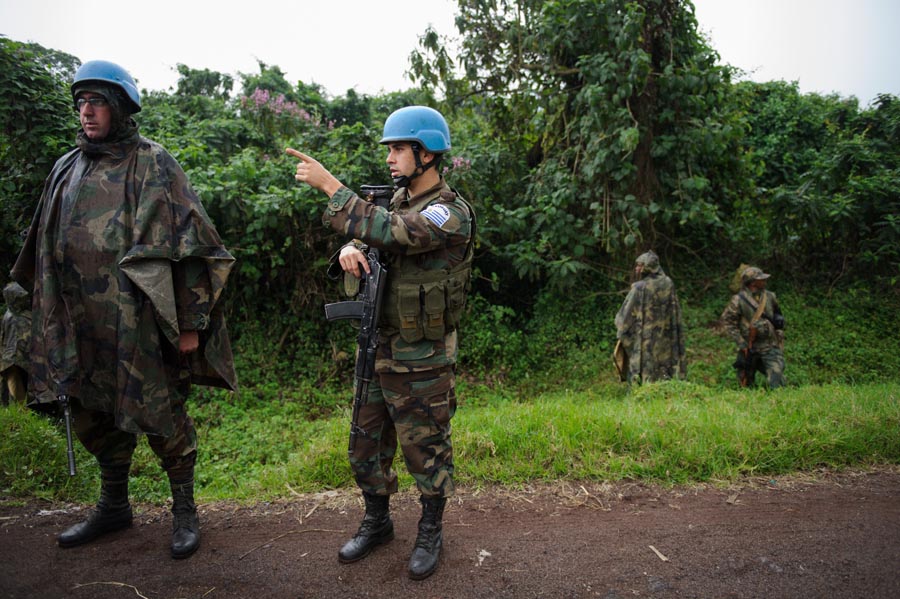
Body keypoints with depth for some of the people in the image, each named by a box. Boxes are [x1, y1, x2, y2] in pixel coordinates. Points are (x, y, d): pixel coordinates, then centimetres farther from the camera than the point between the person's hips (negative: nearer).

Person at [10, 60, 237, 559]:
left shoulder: (151, 163, -6)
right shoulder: (67, 169, 13)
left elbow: (186, 244, -11)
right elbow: (46, 247, 20)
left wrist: (188, 322, -14)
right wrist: (47, 318, 19)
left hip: (137, 324, -6)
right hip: (80, 326, 7)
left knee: (159, 415, 2)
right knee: (94, 416, 16)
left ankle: (184, 510, 20)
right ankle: (113, 507, 35)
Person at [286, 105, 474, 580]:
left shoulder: (451, 213, -17)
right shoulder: (401, 199, 9)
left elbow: (389, 231, -30)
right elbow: (366, 235, 11)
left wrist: (328, 184, -25)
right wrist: (350, 250, -15)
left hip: (423, 361, -7)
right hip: (379, 348, 8)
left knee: (426, 450, 7)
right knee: (367, 445, 16)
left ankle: (430, 533, 28)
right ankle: (376, 523, 36)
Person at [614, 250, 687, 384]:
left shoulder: (639, 288, -15)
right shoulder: (668, 284, 0)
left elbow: (624, 317, -9)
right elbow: (676, 315, 8)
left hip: (644, 343, -5)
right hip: (665, 342, 5)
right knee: (664, 375, 13)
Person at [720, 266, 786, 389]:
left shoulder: (770, 297, 5)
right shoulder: (738, 300, -9)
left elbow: (778, 315, 21)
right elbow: (726, 321, -8)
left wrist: (780, 336, 16)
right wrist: (740, 342, -13)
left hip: (770, 347, 3)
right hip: (750, 348, -2)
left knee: (776, 382, -11)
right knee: (746, 385, 7)